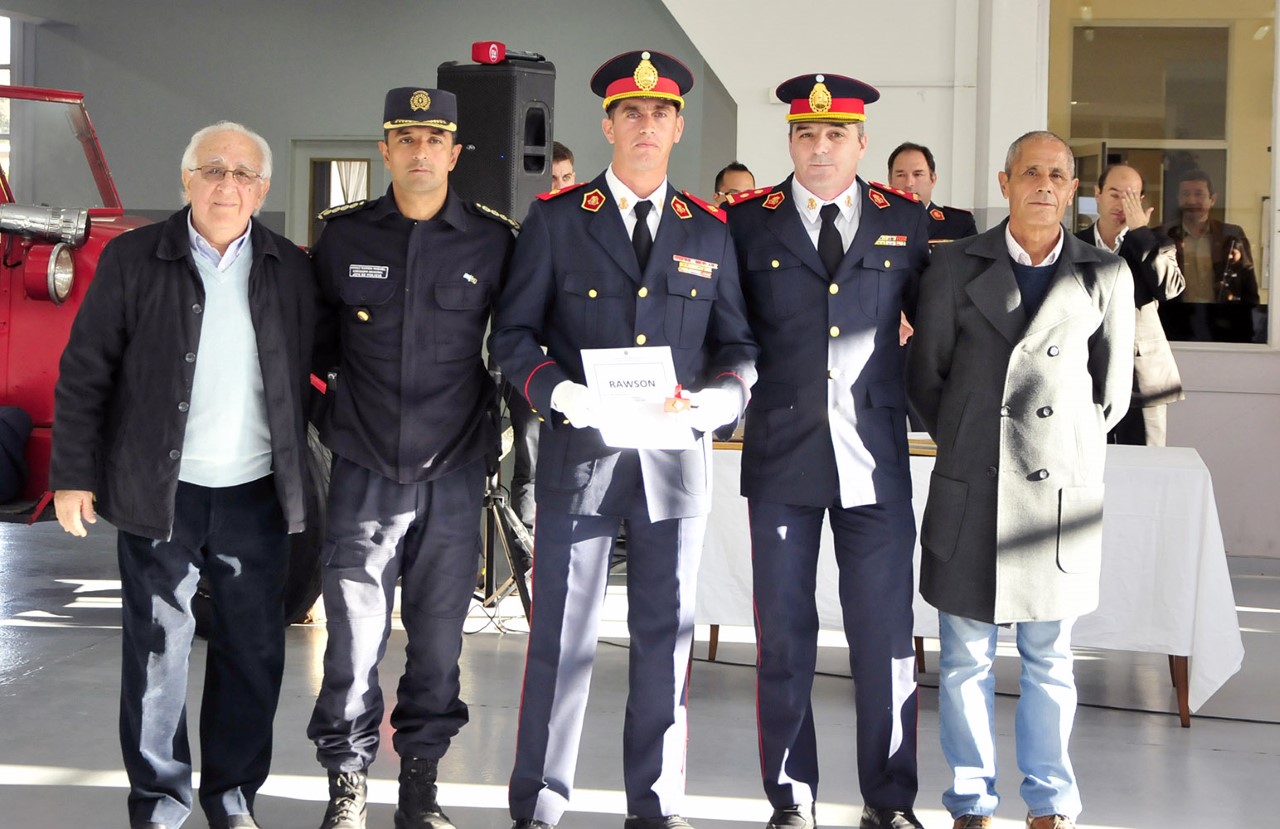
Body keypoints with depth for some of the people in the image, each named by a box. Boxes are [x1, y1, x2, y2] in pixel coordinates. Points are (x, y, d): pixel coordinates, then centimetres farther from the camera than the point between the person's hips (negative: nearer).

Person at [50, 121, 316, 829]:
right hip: (159, 493, -2)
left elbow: (313, 369, 9)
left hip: (256, 494, 2)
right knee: (156, 651, 6)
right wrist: (74, 475, -5)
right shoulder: (133, 259, -1)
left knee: (253, 652, 8)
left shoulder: (290, 270, 6)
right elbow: (84, 374, -1)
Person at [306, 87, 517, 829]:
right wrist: (325, 413, 7)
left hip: (454, 475, 0)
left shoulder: (494, 241, 2)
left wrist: (498, 414, 4)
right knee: (355, 632, 0)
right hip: (364, 473, 0)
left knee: (438, 637, 8)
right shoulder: (343, 236, 4)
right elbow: (317, 341, 13)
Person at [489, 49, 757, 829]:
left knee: (667, 639, 8)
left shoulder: (710, 231, 10)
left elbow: (738, 343, 11)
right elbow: (513, 334, 3)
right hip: (578, 456, -2)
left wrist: (716, 398, -10)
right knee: (562, 637, 2)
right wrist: (561, 393, -15)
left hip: (675, 461, 2)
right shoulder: (555, 219, 4)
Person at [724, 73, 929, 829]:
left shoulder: (906, 221, 6)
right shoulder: (748, 221, 3)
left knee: (886, 635, 5)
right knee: (785, 634, 7)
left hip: (876, 455, 1)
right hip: (782, 454, 0)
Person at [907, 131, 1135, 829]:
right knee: (966, 658, 5)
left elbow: (1112, 391, 13)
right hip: (970, 490, 0)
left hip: (1061, 491, 1)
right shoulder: (956, 266, 4)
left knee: (1049, 659, 8)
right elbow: (925, 374, 9)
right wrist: (965, 446, 10)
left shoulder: (1107, 276, 6)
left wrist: (1067, 451, 11)